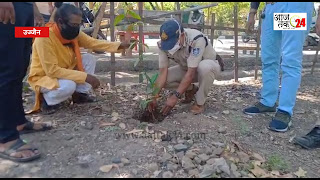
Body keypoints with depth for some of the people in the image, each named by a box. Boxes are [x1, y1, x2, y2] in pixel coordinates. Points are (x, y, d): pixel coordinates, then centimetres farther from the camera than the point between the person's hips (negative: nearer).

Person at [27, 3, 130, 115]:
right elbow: (52, 70, -33)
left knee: (89, 58, -8)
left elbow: (94, 43, -5)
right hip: (43, 78, -7)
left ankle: (80, 94, 2)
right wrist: (85, 76, -35)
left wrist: (118, 46, -20)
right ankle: (46, 100, -5)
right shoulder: (45, 38, -30)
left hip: (65, 72, 7)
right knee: (69, 86, -37)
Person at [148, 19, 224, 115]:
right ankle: (191, 89, 8)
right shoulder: (163, 44, -21)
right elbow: (163, 72, -21)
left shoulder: (196, 39, -37)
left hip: (210, 65, -5)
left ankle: (200, 103, -17)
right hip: (187, 69, 5)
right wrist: (154, 97, -29)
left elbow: (191, 73, -38)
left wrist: (175, 96, -38)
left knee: (204, 67, -40)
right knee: (164, 79, -17)